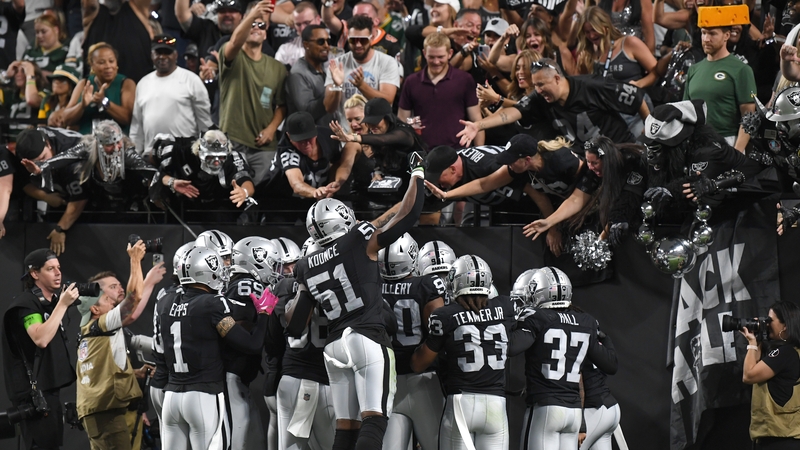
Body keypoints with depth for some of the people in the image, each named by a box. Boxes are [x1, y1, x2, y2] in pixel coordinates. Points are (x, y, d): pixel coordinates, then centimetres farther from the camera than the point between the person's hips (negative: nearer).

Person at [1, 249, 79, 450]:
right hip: (34, 393, -10)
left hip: (49, 389, 10)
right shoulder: (26, 303, -12)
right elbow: (41, 339, -29)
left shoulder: (52, 301, 15)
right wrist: (63, 304, -25)